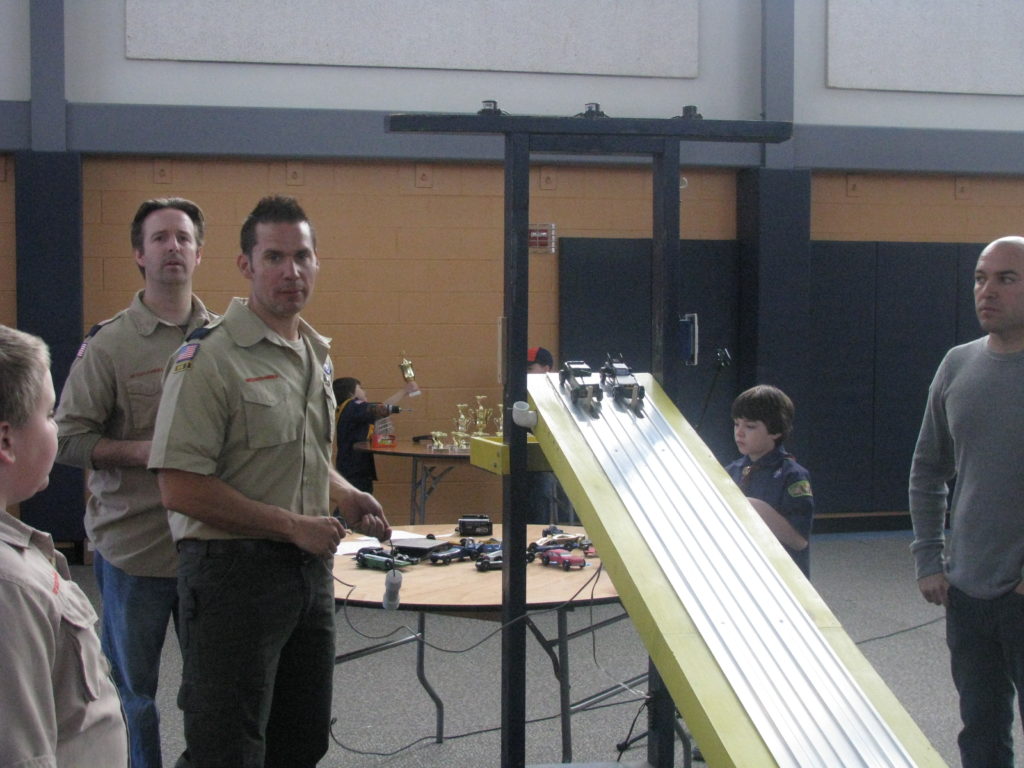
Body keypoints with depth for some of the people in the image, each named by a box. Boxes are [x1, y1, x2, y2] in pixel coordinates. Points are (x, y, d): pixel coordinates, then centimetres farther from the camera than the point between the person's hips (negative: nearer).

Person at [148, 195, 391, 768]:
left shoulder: (316, 354, 12)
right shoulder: (210, 358, -15)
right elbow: (181, 487, -20)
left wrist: (344, 495, 5)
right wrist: (293, 525, -17)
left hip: (309, 570, 8)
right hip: (234, 570, -8)